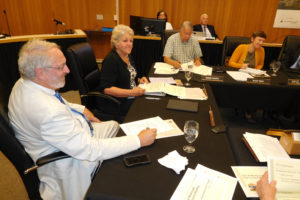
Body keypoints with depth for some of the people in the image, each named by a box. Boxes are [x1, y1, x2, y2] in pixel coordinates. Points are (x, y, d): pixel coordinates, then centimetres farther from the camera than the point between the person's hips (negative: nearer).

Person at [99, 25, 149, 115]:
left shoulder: (128, 56, 11)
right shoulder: (110, 60, -16)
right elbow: (106, 89, -22)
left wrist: (139, 80, 5)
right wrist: (132, 92, -27)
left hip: (134, 97, 9)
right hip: (120, 103, -9)